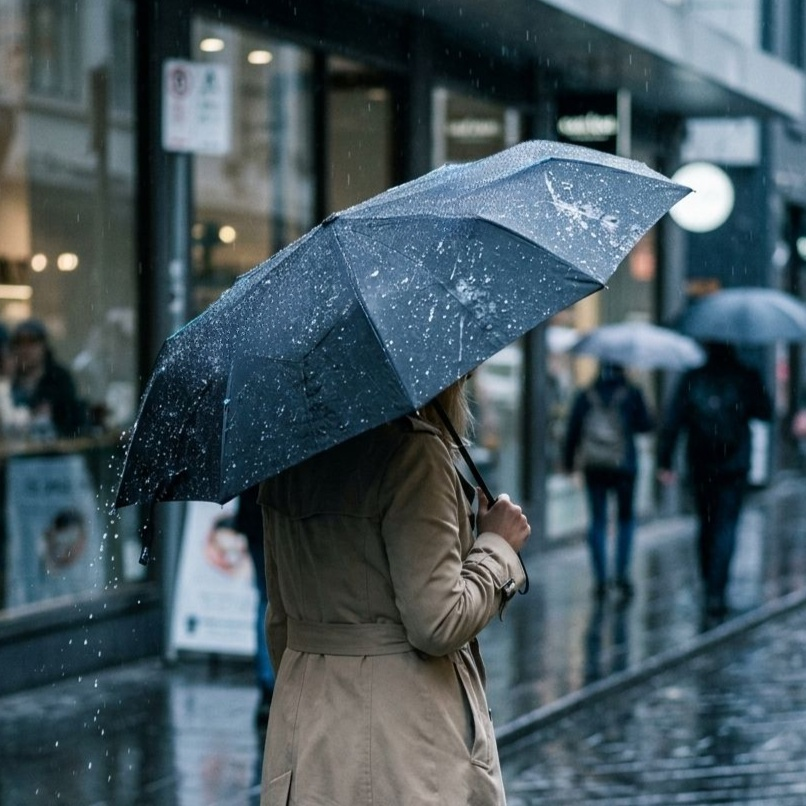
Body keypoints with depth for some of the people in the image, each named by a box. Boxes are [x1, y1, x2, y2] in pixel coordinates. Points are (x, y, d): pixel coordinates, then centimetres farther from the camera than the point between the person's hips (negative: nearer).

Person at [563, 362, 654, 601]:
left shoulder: (585, 396, 5)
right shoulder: (632, 394, 0)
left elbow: (572, 430, 3)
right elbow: (646, 424, -3)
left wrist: (568, 462, 11)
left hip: (593, 466, 1)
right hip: (623, 465, -1)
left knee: (597, 520, 6)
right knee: (626, 518, 11)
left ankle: (600, 580, 2)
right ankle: (622, 573, -1)